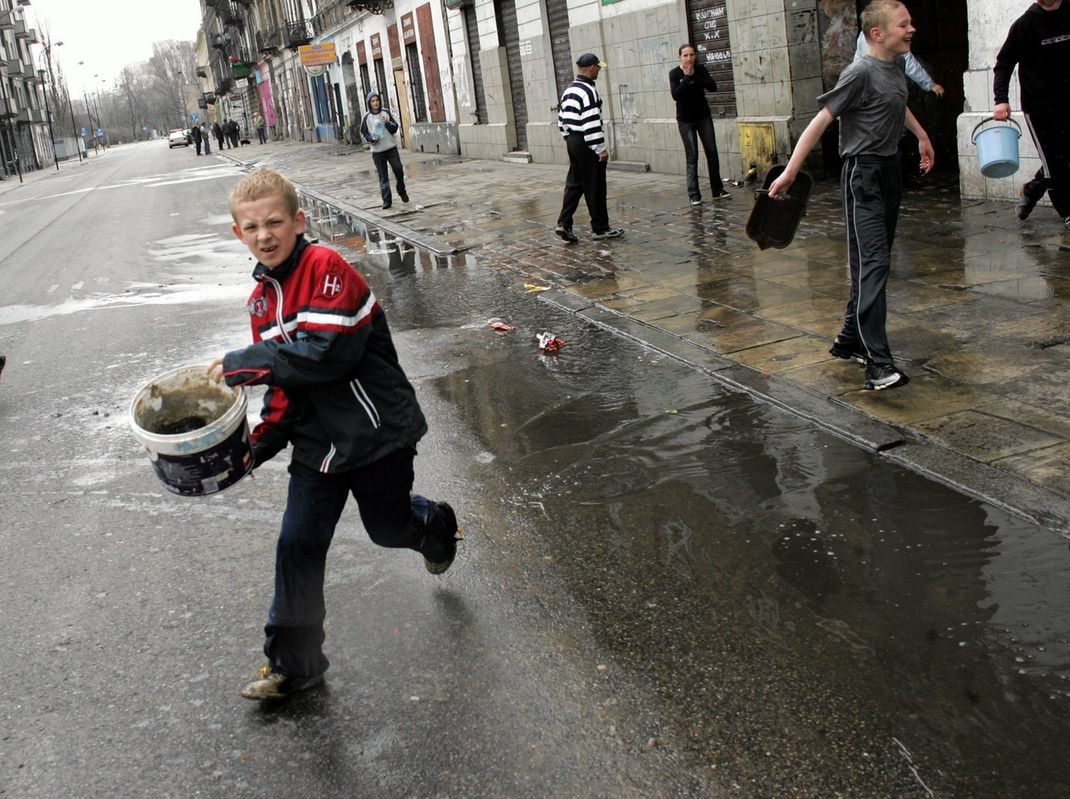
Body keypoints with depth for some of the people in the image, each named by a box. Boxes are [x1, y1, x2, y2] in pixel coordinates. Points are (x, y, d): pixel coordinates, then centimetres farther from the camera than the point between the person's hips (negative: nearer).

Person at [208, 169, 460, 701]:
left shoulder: (327, 269, -18)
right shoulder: (262, 297, 7)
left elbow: (323, 353, -29)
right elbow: (284, 379, 13)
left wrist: (239, 364, -22)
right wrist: (263, 440, 1)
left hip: (376, 433, -6)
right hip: (317, 441, 6)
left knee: (387, 527, 14)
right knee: (297, 547, 2)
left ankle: (436, 526, 52)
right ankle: (293, 664, 15)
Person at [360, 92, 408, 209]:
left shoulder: (386, 112, 3)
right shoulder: (366, 117, 0)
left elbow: (395, 128, 3)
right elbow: (364, 133, 6)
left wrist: (387, 123, -15)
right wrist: (372, 139, -13)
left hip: (391, 147, 1)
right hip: (377, 151, -1)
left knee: (398, 169, -7)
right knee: (383, 176, 0)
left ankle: (402, 191, 18)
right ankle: (386, 200, 5)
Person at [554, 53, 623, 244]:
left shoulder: (568, 90, 12)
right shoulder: (588, 90, -16)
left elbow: (562, 119, 17)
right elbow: (591, 123, -21)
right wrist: (600, 148, -18)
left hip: (572, 141, 9)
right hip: (586, 144, -9)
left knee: (573, 184, 10)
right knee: (595, 187, 0)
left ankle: (564, 224, 1)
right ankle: (601, 228, 8)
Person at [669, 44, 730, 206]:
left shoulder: (700, 69, 0)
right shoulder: (675, 74, -6)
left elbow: (713, 87, -12)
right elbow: (675, 95, -20)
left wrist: (694, 76, -19)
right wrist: (687, 77, -22)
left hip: (704, 116, 3)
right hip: (686, 120, -2)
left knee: (712, 153, 1)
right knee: (692, 156, -5)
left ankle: (717, 190, 11)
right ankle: (694, 194, -2)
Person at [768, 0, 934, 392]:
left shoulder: (897, 66, 12)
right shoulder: (861, 73, -14)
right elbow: (820, 121, -17)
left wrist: (922, 135, 47)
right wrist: (790, 171, -21)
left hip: (891, 169, 9)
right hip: (864, 173, -9)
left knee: (873, 264, 11)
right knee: (873, 264, -17)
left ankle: (849, 340, 23)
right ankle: (878, 364, -22)